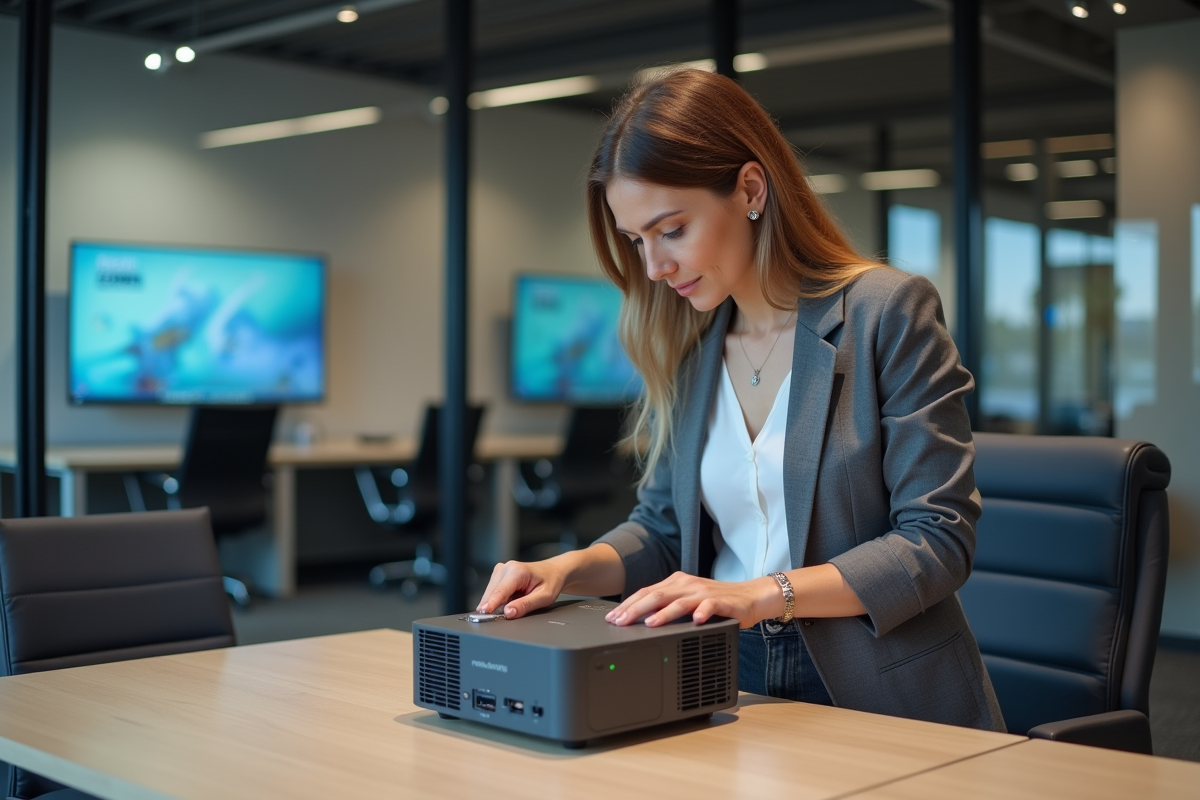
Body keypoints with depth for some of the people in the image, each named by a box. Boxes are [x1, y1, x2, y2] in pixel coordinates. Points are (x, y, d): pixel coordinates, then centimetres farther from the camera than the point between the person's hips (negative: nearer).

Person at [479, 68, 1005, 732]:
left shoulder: (891, 311, -7)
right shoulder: (685, 344, 9)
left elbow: (937, 540, -11)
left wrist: (760, 594, -22)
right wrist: (566, 569, -3)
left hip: (882, 705, -5)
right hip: (731, 688, 5)